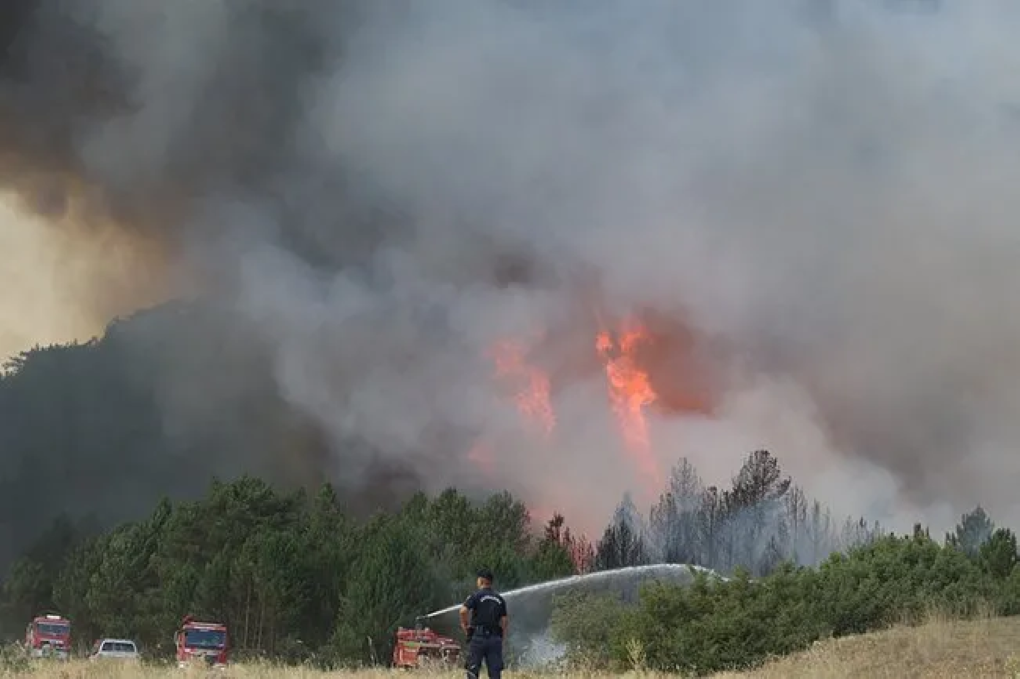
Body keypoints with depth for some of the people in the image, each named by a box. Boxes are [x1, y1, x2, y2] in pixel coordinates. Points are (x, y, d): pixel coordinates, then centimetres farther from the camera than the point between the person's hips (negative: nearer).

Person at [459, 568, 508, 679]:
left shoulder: (476, 596, -3)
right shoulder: (500, 599, 12)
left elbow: (463, 611, -16)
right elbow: (504, 620, 7)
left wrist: (464, 624, 0)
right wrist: (502, 637, 13)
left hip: (478, 637, -4)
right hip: (495, 638, 4)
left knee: (473, 670, 0)